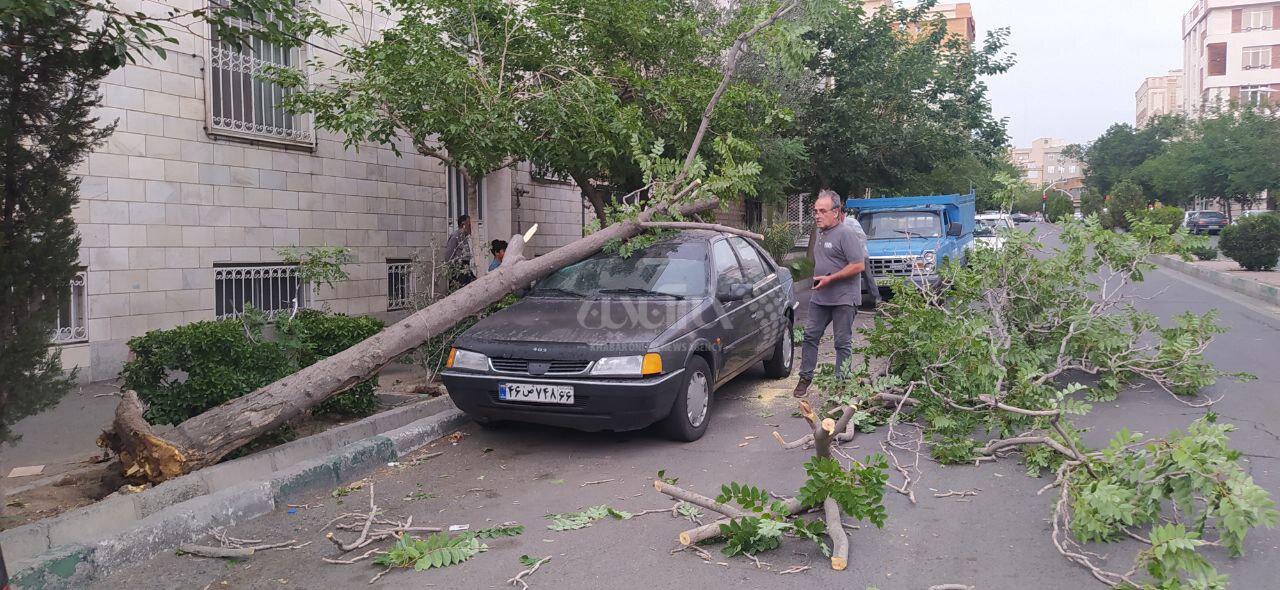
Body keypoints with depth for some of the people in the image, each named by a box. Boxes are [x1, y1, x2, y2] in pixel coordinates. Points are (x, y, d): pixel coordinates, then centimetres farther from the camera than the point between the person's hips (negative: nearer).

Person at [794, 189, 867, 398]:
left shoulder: (845, 234, -14)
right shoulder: (820, 232, 14)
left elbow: (858, 266, -19)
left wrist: (830, 279, -20)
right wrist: (817, 278, 13)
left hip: (843, 299, -8)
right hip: (819, 297, 8)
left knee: (843, 343, 2)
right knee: (810, 336, 9)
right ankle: (805, 378, 18)